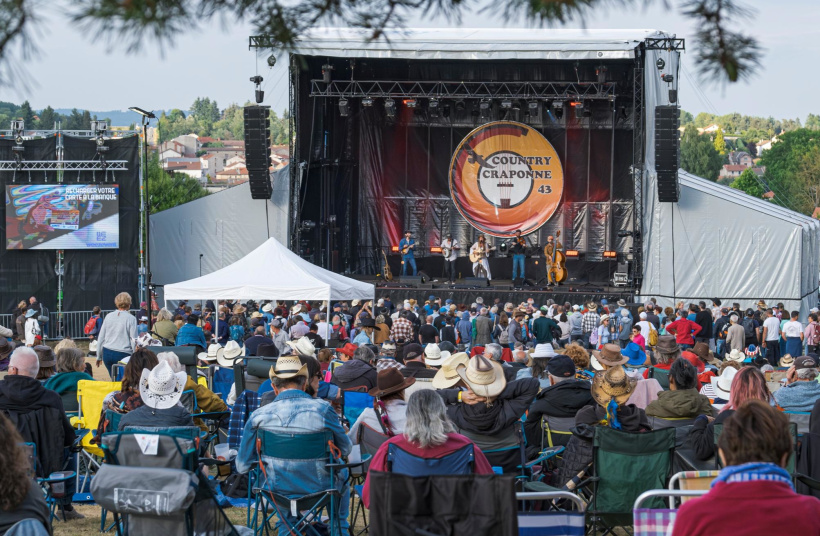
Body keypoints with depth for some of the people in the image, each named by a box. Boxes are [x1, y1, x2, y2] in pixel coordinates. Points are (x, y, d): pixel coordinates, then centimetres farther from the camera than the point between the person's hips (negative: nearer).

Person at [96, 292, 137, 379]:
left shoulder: (109, 316, 7)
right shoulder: (131, 319, -6)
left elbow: (101, 337, 11)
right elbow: (134, 341, -6)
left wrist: (99, 356, 19)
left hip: (107, 353, 5)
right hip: (123, 354, -5)